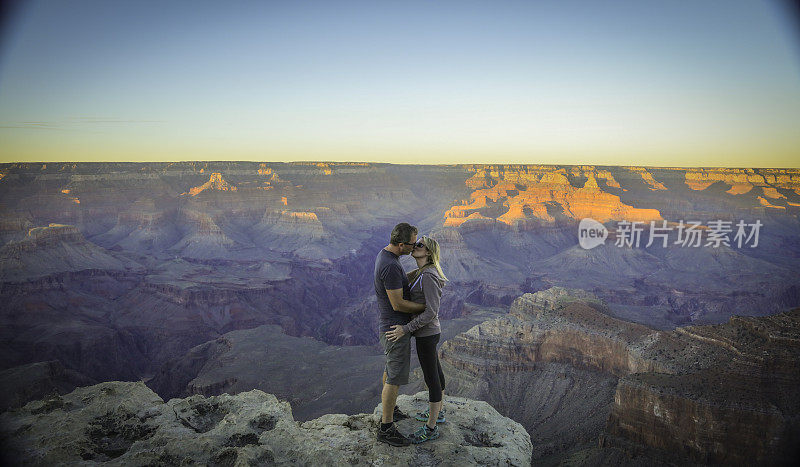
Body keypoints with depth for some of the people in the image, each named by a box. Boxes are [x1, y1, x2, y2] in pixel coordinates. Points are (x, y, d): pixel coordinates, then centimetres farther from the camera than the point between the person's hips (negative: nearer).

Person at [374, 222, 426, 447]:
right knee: (395, 377, -1)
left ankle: (388, 408, 43)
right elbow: (398, 304, -24)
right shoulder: (390, 266, -28)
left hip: (389, 325, 11)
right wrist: (425, 307, -12)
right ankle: (386, 428, 10)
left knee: (391, 368, 24)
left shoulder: (385, 253, 5)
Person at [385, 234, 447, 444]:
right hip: (428, 332, 10)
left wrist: (405, 329, -26)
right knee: (436, 372, 22)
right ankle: (438, 412, 40)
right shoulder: (420, 273, 6)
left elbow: (432, 312, -27)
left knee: (431, 379, 3)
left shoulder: (428, 277, -24)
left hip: (426, 334, -10)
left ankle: (431, 427, 16)